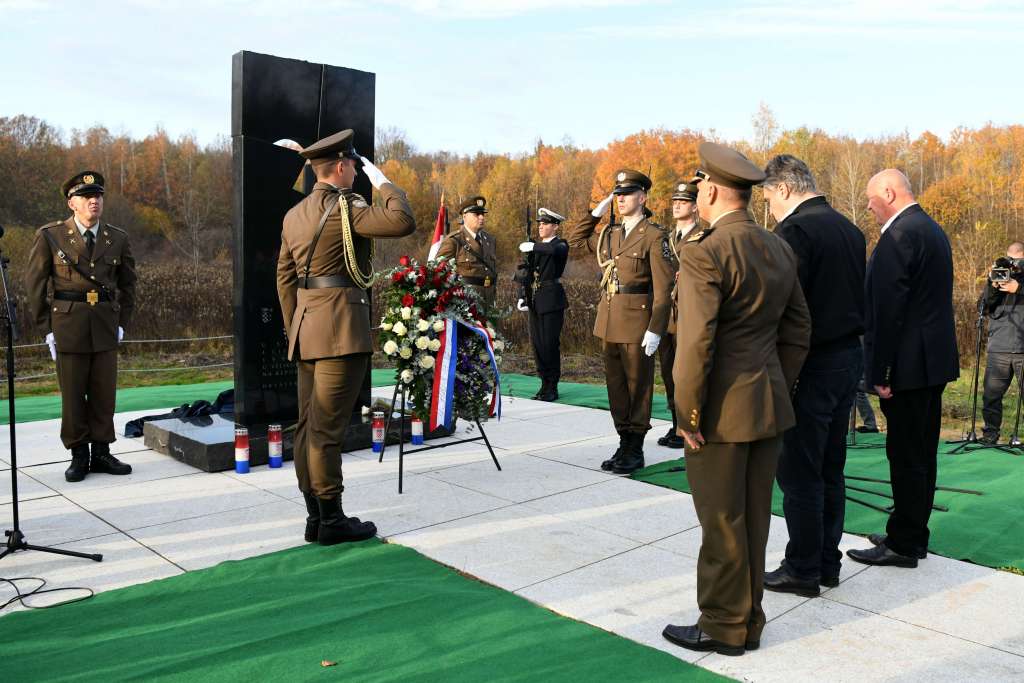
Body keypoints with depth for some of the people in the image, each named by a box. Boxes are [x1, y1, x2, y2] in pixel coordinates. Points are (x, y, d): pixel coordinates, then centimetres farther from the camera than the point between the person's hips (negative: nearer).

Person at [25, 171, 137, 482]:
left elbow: (127, 284, 15)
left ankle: (101, 453, 17)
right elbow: (34, 284, 2)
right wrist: (46, 327, -1)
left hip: (105, 326, 2)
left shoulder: (118, 239, 5)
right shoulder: (49, 236, -2)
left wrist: (123, 323, 8)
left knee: (104, 393, 5)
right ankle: (79, 456, 15)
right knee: (73, 394, 4)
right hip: (67, 325, -2)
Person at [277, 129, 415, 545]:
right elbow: (403, 222, -21)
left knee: (309, 426, 10)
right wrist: (382, 180, -6)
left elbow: (285, 278, 18)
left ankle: (315, 518, 18)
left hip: (307, 330, 9)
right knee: (327, 428, -5)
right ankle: (332, 521, 3)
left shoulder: (294, 214, 16)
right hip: (341, 329, -9)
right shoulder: (343, 207, -10)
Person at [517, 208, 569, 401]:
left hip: (552, 299, -7)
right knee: (537, 342, 8)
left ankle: (552, 388, 5)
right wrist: (523, 297, 9)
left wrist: (533, 247, -21)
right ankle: (545, 384, 19)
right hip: (535, 299, 7)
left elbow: (553, 250, -30)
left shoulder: (561, 245, -4)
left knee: (550, 343, -5)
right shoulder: (536, 246, 15)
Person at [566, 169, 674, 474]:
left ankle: (636, 450, 14)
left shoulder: (654, 236, -8)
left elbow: (663, 288, -12)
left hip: (637, 322, -7)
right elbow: (575, 239, 25)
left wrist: (655, 329, -17)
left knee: (638, 385, 4)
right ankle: (624, 443, 23)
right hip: (609, 321, 7)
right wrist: (597, 211, 13)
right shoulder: (609, 233, 12)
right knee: (615, 384, 12)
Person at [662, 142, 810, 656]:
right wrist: (778, 388, 18)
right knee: (754, 518, 17)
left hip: (723, 411, -8)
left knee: (721, 523, 5)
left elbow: (695, 343, -22)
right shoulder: (779, 249, 8)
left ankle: (723, 628, 20)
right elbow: (798, 330, 13)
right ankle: (748, 621, 31)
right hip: (770, 406, 8)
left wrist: (687, 414, -13)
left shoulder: (703, 253, -17)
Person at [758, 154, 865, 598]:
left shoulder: (794, 231, -16)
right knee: (830, 469, 16)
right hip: (850, 358, 9)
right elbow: (859, 299, 16)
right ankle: (827, 562, 27)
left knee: (799, 473, 2)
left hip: (811, 366, -9)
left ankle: (803, 570, 12)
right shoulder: (849, 229, 12)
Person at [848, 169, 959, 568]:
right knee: (922, 452, 16)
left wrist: (880, 371, -18)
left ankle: (903, 545, 7)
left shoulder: (899, 235, -16)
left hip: (908, 365, -10)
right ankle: (913, 535, 27)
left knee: (906, 456, -2)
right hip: (935, 360, 10)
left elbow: (888, 308, -20)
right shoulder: (933, 230, 16)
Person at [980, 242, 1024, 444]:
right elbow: (985, 307, 5)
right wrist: (992, 286, -10)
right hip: (998, 349, 2)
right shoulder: (999, 275, 14)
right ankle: (990, 431, 9)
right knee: (991, 393, 0)